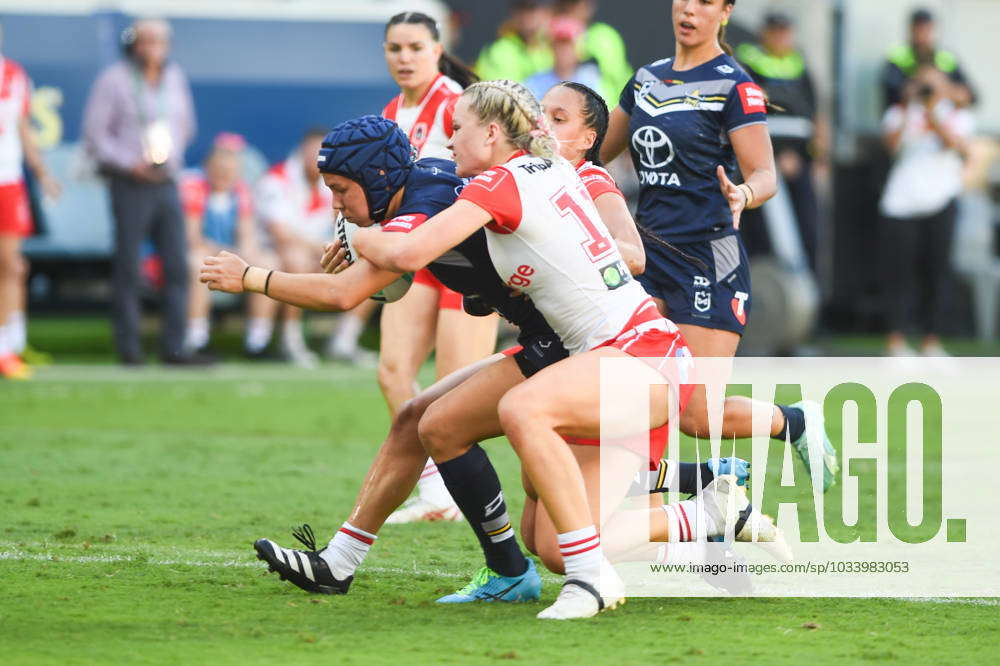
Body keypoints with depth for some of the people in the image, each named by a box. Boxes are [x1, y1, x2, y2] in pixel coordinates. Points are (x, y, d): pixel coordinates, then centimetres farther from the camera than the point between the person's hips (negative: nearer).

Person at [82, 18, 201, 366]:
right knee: (127, 267, -2)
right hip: (131, 184, -5)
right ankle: (129, 346, 5)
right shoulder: (114, 80, -4)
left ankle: (174, 347, 0)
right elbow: (94, 132, -5)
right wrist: (130, 163, -12)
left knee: (177, 265, -1)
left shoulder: (175, 77, 12)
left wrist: (171, 157, 7)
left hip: (167, 184, 5)